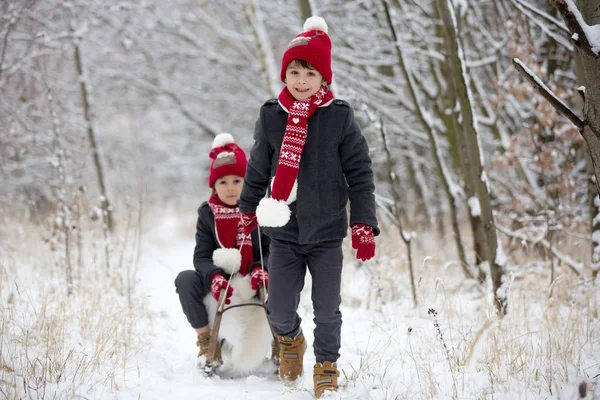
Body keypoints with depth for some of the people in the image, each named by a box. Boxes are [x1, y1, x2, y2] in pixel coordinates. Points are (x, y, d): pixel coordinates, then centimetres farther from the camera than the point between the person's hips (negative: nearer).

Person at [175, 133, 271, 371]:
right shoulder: (208, 213, 0)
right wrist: (213, 277, -30)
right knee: (185, 280, -25)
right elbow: (201, 255, -8)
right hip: (220, 280, 2)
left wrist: (261, 269, -31)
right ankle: (206, 340, -10)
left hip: (255, 281, -1)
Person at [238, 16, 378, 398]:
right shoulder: (271, 116, 0)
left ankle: (327, 367, 25)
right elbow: (258, 170, 13)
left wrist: (364, 224, -7)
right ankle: (291, 340, 36)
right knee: (279, 310, 2)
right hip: (284, 233, 2)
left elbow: (360, 174, -2)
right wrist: (248, 210, 18)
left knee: (327, 310, 3)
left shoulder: (339, 116, -5)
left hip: (327, 232, -2)